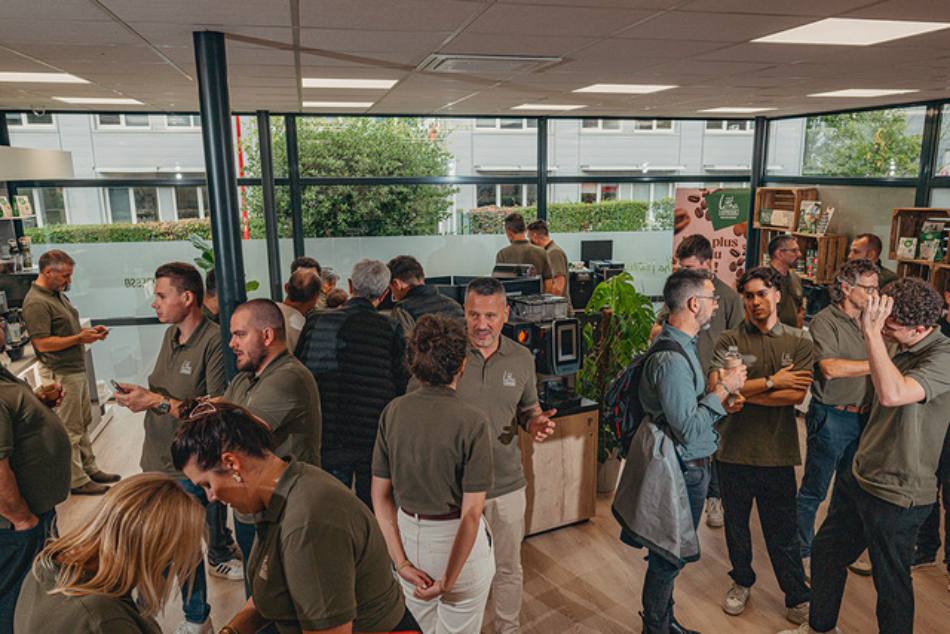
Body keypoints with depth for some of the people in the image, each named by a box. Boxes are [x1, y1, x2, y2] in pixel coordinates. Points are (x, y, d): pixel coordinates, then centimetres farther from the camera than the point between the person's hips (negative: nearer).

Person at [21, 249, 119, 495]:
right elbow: (42, 343, -23)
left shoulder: (58, 295, 11)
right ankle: (77, 481, 11)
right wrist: (79, 339, -22)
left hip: (77, 370, 10)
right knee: (70, 431, 1)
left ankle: (90, 469, 30)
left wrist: (88, 331, 5)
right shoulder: (36, 303, -19)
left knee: (84, 425, 18)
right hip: (61, 375, -10)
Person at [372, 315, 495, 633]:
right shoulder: (472, 422, -20)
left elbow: (381, 495, -5)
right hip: (457, 545, -4)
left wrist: (400, 561, -3)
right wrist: (448, 581, -13)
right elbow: (471, 513, -21)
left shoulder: (393, 412, -8)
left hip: (407, 536, 4)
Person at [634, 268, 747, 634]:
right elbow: (689, 429, -26)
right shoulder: (671, 359, -26)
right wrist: (723, 389, -18)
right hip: (683, 471, -10)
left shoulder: (681, 345, 8)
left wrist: (722, 402, 3)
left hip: (689, 467, 10)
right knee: (668, 559, 7)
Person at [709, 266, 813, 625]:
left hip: (777, 454, -1)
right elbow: (716, 387, -17)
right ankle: (742, 582, 41)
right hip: (734, 451, 1)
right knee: (736, 524, 18)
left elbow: (796, 395, -14)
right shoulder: (729, 341, -3)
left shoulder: (799, 343, -1)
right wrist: (771, 382, -16)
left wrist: (743, 392, -15)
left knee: (783, 532, 10)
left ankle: (797, 597, 31)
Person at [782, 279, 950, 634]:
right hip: (860, 475, 9)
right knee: (826, 552, 21)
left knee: (891, 582, 11)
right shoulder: (900, 349, 3)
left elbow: (892, 393, -40)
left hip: (896, 494, -9)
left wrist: (872, 333, -36)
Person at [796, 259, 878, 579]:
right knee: (813, 491, 4)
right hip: (831, 417, -7)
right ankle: (803, 552, 20)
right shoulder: (825, 321, -13)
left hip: (863, 417, 7)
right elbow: (830, 368, -25)